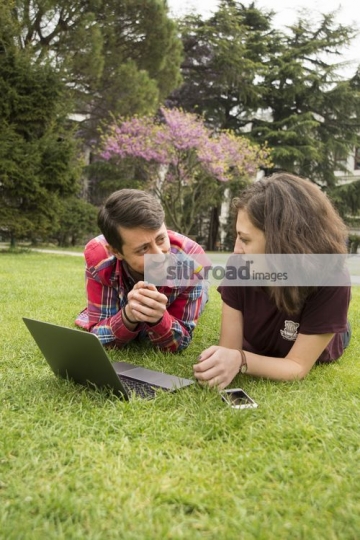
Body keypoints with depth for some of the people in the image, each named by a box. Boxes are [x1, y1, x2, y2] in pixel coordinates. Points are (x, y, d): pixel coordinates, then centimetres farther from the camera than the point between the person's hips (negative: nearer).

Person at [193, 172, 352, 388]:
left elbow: (298, 366, -35)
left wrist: (240, 361, -53)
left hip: (312, 360, -1)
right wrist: (220, 362, -52)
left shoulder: (330, 282, -39)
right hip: (258, 353, 1)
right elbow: (230, 347, -28)